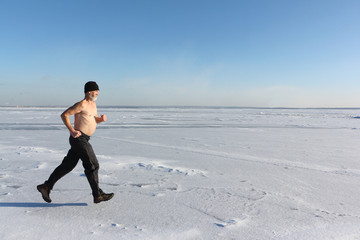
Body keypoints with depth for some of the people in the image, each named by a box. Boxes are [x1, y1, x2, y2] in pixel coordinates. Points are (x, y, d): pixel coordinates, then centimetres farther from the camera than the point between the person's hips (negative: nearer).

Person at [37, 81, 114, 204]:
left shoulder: (93, 104, 16)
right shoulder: (82, 104, -12)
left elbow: (95, 120, 27)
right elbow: (64, 114, -12)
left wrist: (101, 119, 4)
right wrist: (72, 131, -19)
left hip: (83, 140, 9)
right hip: (79, 138, -9)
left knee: (68, 166, 14)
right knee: (92, 165, -4)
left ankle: (46, 187, 23)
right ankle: (98, 195, 5)